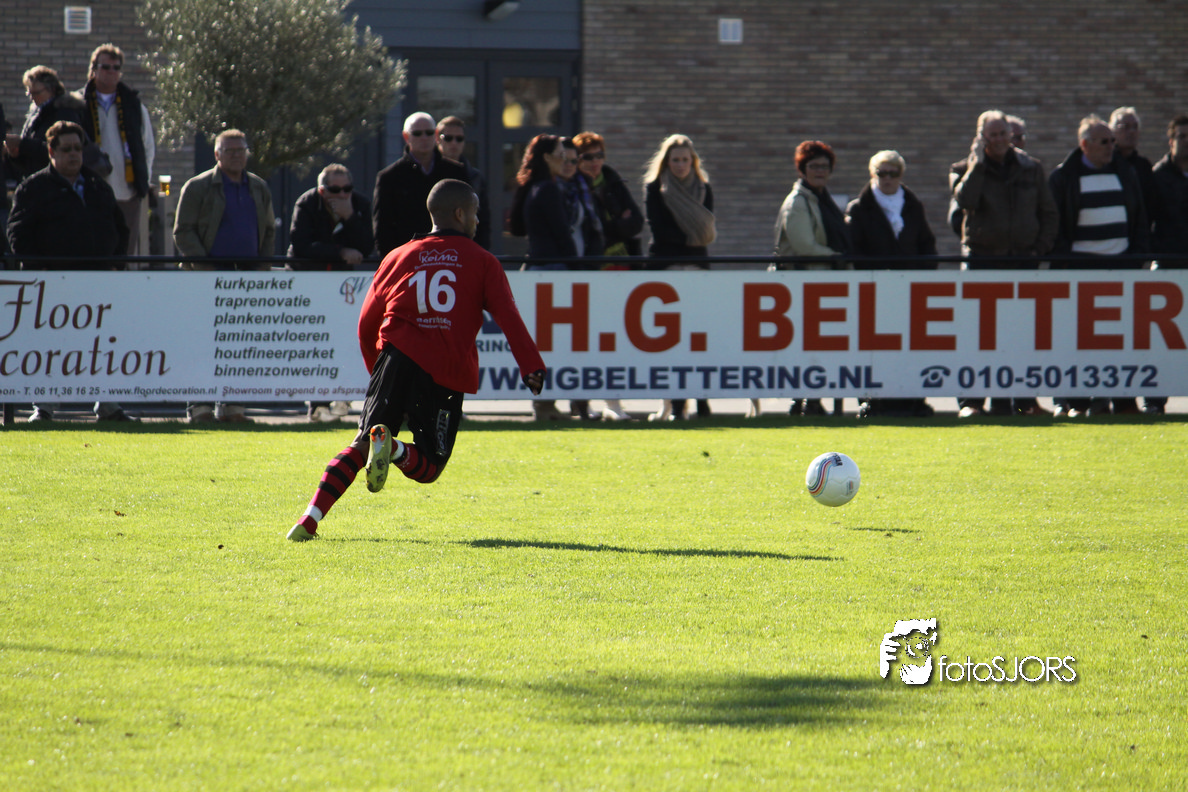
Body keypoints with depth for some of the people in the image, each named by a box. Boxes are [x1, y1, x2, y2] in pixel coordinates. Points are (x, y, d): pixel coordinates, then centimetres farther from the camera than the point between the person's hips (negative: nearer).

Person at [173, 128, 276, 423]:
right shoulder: (198, 188, 1)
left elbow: (269, 232, 20)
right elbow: (183, 232, -2)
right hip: (211, 275, -4)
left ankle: (230, 404, 9)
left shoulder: (259, 188, 15)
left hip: (249, 274, 4)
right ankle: (199, 405, -4)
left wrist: (263, 268, 7)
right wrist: (204, 267, -12)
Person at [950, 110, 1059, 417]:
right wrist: (977, 162, -14)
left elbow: (1049, 213, 16)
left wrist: (1041, 247, 3)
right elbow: (964, 200, -17)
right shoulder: (966, 169, 4)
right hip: (982, 259, -2)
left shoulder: (1031, 168, 11)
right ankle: (971, 400, -5)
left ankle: (1023, 399, 6)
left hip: (1023, 257, 2)